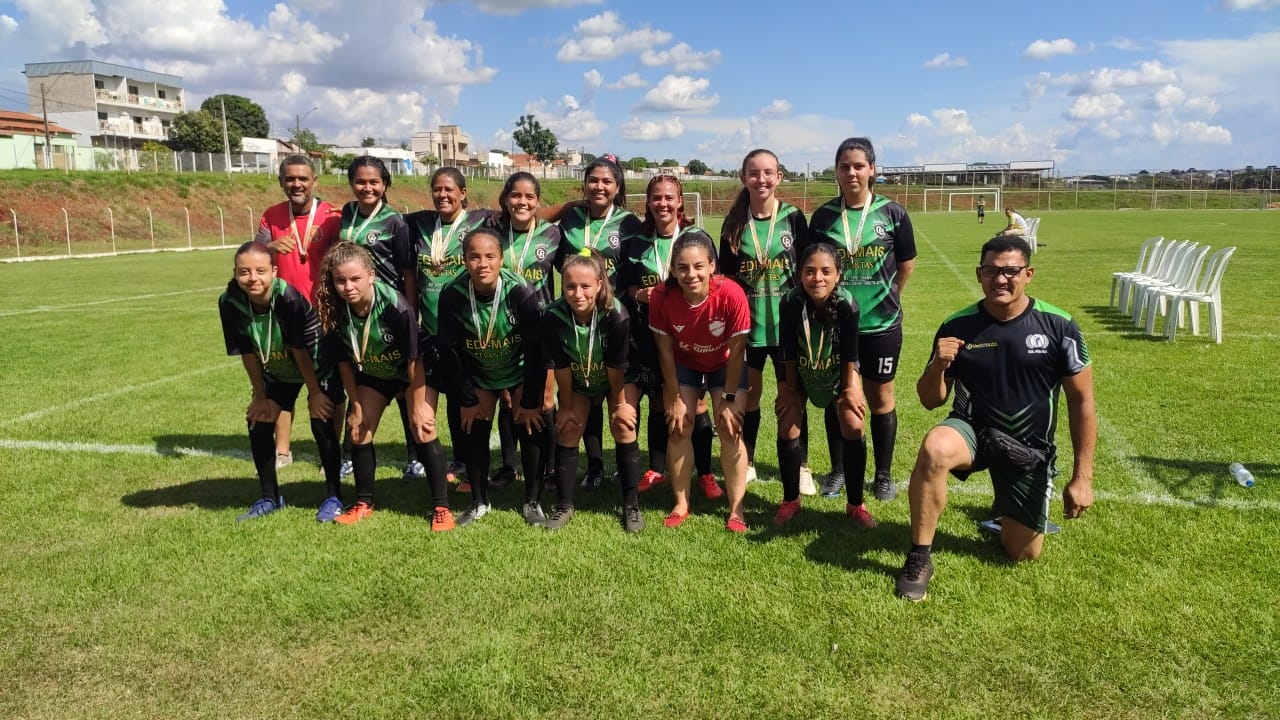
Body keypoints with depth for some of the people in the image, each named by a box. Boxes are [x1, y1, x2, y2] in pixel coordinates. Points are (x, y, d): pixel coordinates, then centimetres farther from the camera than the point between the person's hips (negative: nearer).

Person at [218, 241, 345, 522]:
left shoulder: (288, 298, -35)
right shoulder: (230, 303, -22)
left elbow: (300, 350, -27)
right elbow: (247, 353, -12)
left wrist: (314, 392, -17)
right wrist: (260, 396, -3)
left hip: (318, 364, -5)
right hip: (276, 370, 5)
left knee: (321, 421, -15)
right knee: (258, 422, 1)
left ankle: (334, 496, 2)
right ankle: (270, 498, 19)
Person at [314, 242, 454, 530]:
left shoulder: (396, 307, -35)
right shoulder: (335, 311, -22)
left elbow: (414, 358, -25)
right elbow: (344, 360, -8)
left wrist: (418, 406, -20)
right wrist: (355, 405, -3)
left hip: (411, 373, -5)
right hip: (372, 374, 5)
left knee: (423, 430, -16)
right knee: (358, 431, 3)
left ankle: (441, 507, -8)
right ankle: (364, 503, 22)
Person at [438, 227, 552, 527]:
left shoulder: (521, 292, -29)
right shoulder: (452, 295, -23)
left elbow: (536, 349, -23)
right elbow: (449, 349, -14)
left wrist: (532, 400, -20)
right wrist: (466, 398, -11)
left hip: (520, 372, -2)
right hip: (478, 375, 2)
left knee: (532, 427, -9)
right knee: (473, 430, 0)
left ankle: (532, 502, 8)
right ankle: (479, 502, 19)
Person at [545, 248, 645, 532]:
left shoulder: (617, 315, -37)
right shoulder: (553, 316, -31)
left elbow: (616, 367, -24)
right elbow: (561, 367, -19)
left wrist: (619, 403, -12)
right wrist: (566, 406, -9)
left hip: (621, 378, -2)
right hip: (578, 381, 2)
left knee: (623, 428, -12)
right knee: (567, 430, -3)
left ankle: (631, 505, 0)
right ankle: (564, 504, 11)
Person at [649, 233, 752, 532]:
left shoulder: (731, 294, -34)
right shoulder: (662, 297, -29)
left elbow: (736, 351, -23)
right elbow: (665, 351, -16)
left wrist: (729, 400, -18)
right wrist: (675, 399, -11)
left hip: (725, 364, -2)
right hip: (684, 364, 2)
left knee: (730, 430, -8)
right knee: (678, 428, -1)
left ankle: (736, 509, 5)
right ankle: (681, 505, 14)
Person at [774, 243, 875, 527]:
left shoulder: (846, 304, -32)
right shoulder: (792, 302, -31)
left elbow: (850, 354, -19)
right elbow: (788, 353, -19)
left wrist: (850, 388, -10)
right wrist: (789, 389, -11)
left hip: (838, 372, 0)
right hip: (799, 373, 1)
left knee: (854, 427, -10)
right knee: (787, 429, -4)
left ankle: (855, 504, 8)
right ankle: (790, 501, 15)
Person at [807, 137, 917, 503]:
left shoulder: (892, 213, -4)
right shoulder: (823, 216, 0)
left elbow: (906, 265, 6)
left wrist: (884, 296, 9)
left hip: (881, 323, -1)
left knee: (880, 397, 9)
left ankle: (883, 475, 23)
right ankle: (840, 470, 27)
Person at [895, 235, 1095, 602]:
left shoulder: (1059, 326, -11)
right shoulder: (956, 327, -9)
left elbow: (1082, 401, -5)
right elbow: (931, 401, -2)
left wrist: (1082, 477, -7)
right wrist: (938, 364, -25)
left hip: (1028, 448, 1)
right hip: (972, 431, -1)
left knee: (1024, 553, 5)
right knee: (933, 450, -37)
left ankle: (1008, 512, 42)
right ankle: (919, 558, -19)